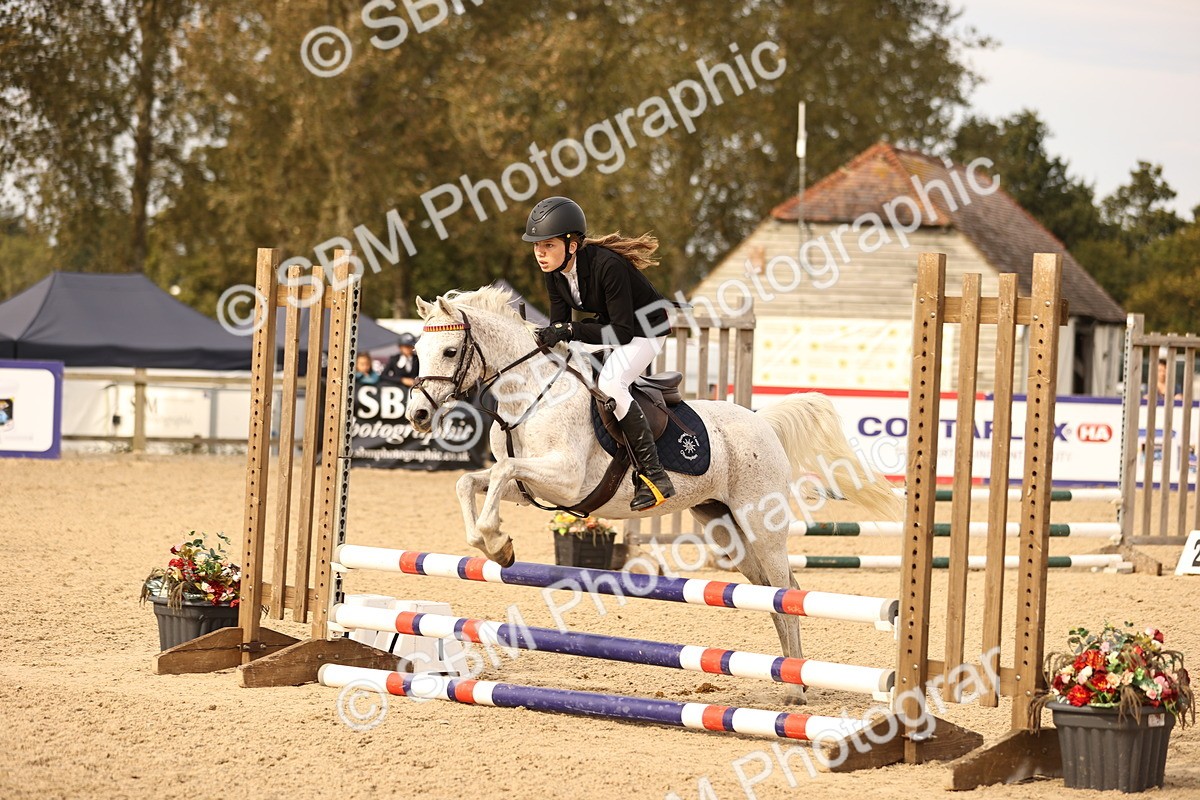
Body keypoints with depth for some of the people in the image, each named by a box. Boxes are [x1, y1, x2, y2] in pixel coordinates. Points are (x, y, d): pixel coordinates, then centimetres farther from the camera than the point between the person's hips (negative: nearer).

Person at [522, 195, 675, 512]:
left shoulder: (607, 266, -34)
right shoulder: (554, 272, -10)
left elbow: (623, 331, -33)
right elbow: (559, 323, -5)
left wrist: (570, 331, -38)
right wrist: (548, 335, -28)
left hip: (645, 331, -9)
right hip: (607, 325, 9)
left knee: (609, 382, -31)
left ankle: (654, 475, -26)